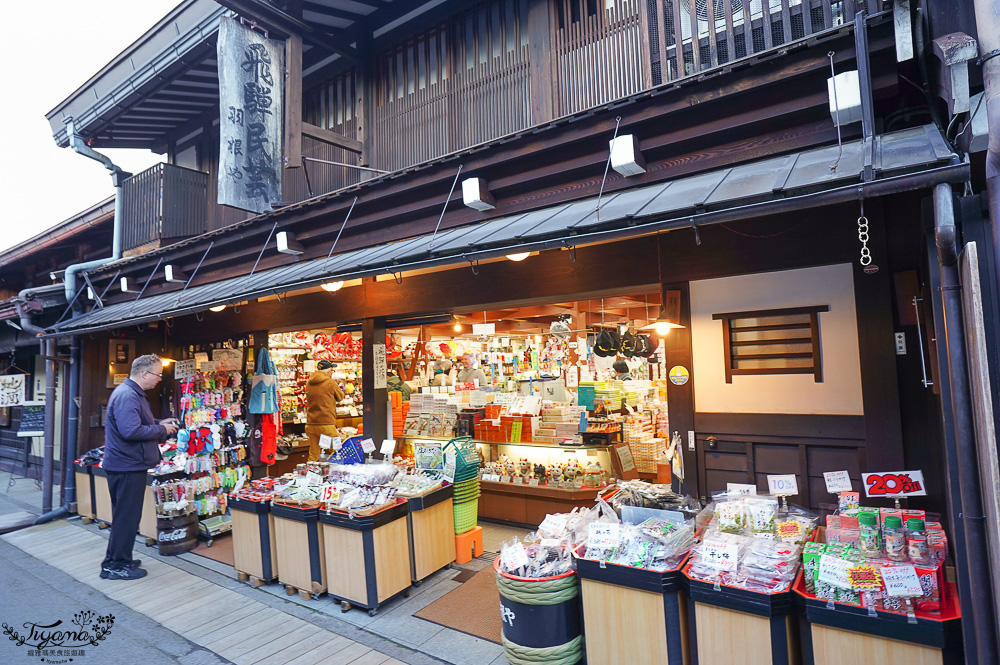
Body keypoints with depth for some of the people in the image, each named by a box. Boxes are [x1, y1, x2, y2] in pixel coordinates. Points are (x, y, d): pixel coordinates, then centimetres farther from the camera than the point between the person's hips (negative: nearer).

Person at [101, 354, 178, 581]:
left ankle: (114, 561, 32)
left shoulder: (132, 393, 14)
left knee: (124, 516, 20)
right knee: (127, 517, 0)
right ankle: (118, 566, 11)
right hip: (127, 466, -11)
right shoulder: (127, 396, -21)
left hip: (126, 466, 11)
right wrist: (162, 430, -17)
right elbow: (131, 431, -29)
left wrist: (160, 424, 12)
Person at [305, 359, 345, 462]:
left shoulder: (309, 383, 10)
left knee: (313, 456, 11)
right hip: (326, 424, -6)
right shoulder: (330, 382, -8)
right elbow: (340, 397, 6)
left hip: (311, 424, 6)